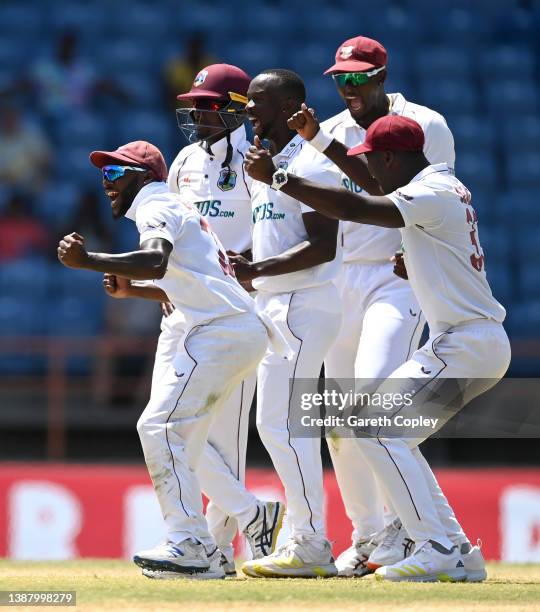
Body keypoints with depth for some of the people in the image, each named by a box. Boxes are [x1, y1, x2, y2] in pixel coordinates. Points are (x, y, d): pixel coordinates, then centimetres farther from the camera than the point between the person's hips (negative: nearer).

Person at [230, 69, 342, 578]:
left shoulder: (308, 164, -13)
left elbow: (324, 246, -21)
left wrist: (257, 271, -24)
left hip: (306, 302, -10)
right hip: (275, 306, 10)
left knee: (282, 422, -13)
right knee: (277, 424, 12)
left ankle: (312, 546, -10)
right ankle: (304, 542, 17)